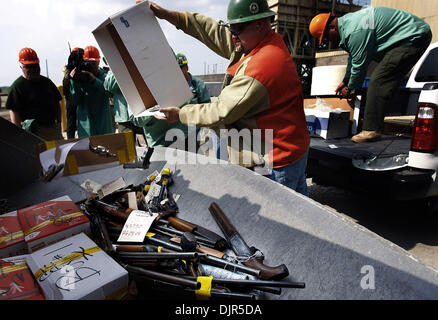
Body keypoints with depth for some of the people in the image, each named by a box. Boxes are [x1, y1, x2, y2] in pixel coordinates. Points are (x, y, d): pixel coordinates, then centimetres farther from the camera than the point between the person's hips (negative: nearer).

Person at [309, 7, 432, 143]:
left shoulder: (355, 32, -25)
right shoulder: (347, 21, 10)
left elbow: (359, 64, -18)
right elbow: (353, 56, 22)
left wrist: (351, 88, -2)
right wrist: (345, 80, 28)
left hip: (413, 38, -11)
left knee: (378, 82, -20)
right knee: (386, 82, 11)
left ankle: (371, 130, -20)